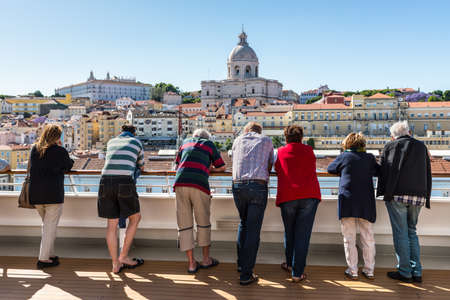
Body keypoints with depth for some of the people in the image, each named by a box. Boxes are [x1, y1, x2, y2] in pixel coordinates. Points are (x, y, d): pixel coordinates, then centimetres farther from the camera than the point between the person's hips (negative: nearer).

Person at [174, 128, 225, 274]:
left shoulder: (186, 142, 26)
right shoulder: (209, 144, 19)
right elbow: (222, 167, 23)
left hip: (180, 184, 3)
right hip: (199, 185, -2)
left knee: (184, 224, 7)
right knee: (203, 223, 13)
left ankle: (191, 263, 10)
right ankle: (206, 259, 23)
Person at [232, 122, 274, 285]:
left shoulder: (238, 140, 20)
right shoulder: (267, 141, 15)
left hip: (238, 186, 3)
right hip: (258, 187, -3)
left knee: (243, 223, 23)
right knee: (253, 230, 0)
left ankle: (241, 263, 26)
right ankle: (246, 275, 2)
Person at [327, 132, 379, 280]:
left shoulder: (344, 156, 3)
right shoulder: (369, 157, 7)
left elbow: (330, 168, 17)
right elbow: (379, 171, 21)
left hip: (347, 201, -2)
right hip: (366, 202, 2)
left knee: (349, 238, 4)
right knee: (368, 237, 11)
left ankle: (352, 271, 7)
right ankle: (369, 270, 17)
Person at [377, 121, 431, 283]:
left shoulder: (390, 146, 3)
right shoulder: (421, 146, 14)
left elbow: (383, 171, 2)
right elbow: (428, 174, 15)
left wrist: (383, 192, 10)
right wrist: (426, 197, 18)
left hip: (396, 195, -4)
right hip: (418, 195, 4)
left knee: (401, 233, 1)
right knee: (412, 232, 15)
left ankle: (405, 272, 4)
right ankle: (417, 272, 14)